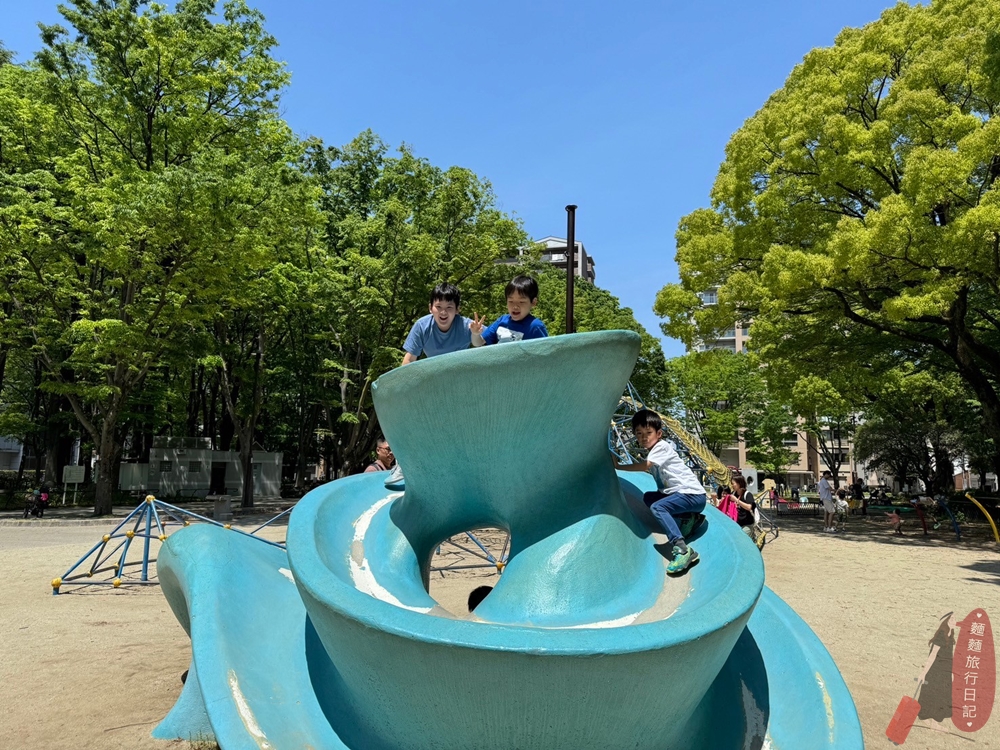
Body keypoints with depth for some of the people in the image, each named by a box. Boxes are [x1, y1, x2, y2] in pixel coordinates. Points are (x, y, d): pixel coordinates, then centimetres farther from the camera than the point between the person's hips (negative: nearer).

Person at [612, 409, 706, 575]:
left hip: (693, 494, -10)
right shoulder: (653, 450, 15)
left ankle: (682, 549, -41)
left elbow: (645, 466, -26)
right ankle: (689, 518, 7)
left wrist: (618, 466, -20)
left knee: (657, 507, -28)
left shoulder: (662, 447, -14)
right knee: (648, 497, 15)